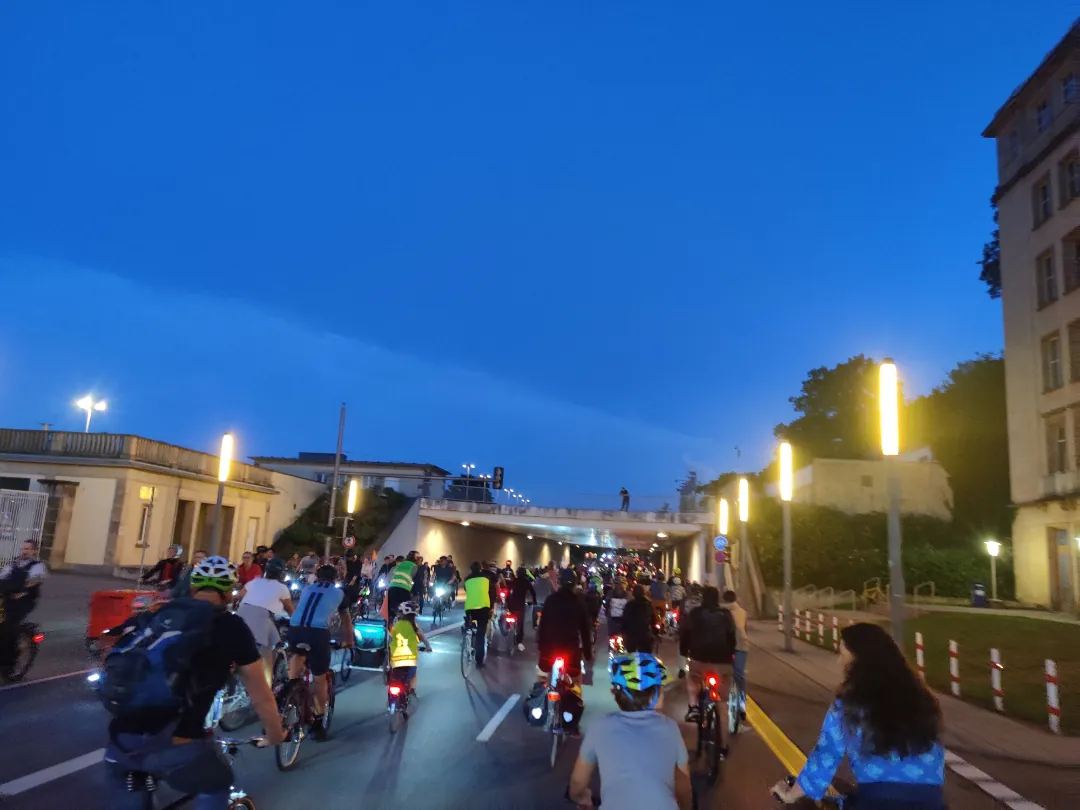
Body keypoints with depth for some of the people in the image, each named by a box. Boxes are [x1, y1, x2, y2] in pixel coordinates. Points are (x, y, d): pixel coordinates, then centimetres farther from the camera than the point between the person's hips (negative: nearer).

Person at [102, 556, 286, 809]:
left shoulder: (159, 614, 16)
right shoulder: (230, 625, 3)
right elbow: (261, 696, 9)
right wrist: (275, 733, 26)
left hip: (123, 737, 5)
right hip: (174, 743, -5)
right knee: (216, 786, 25)